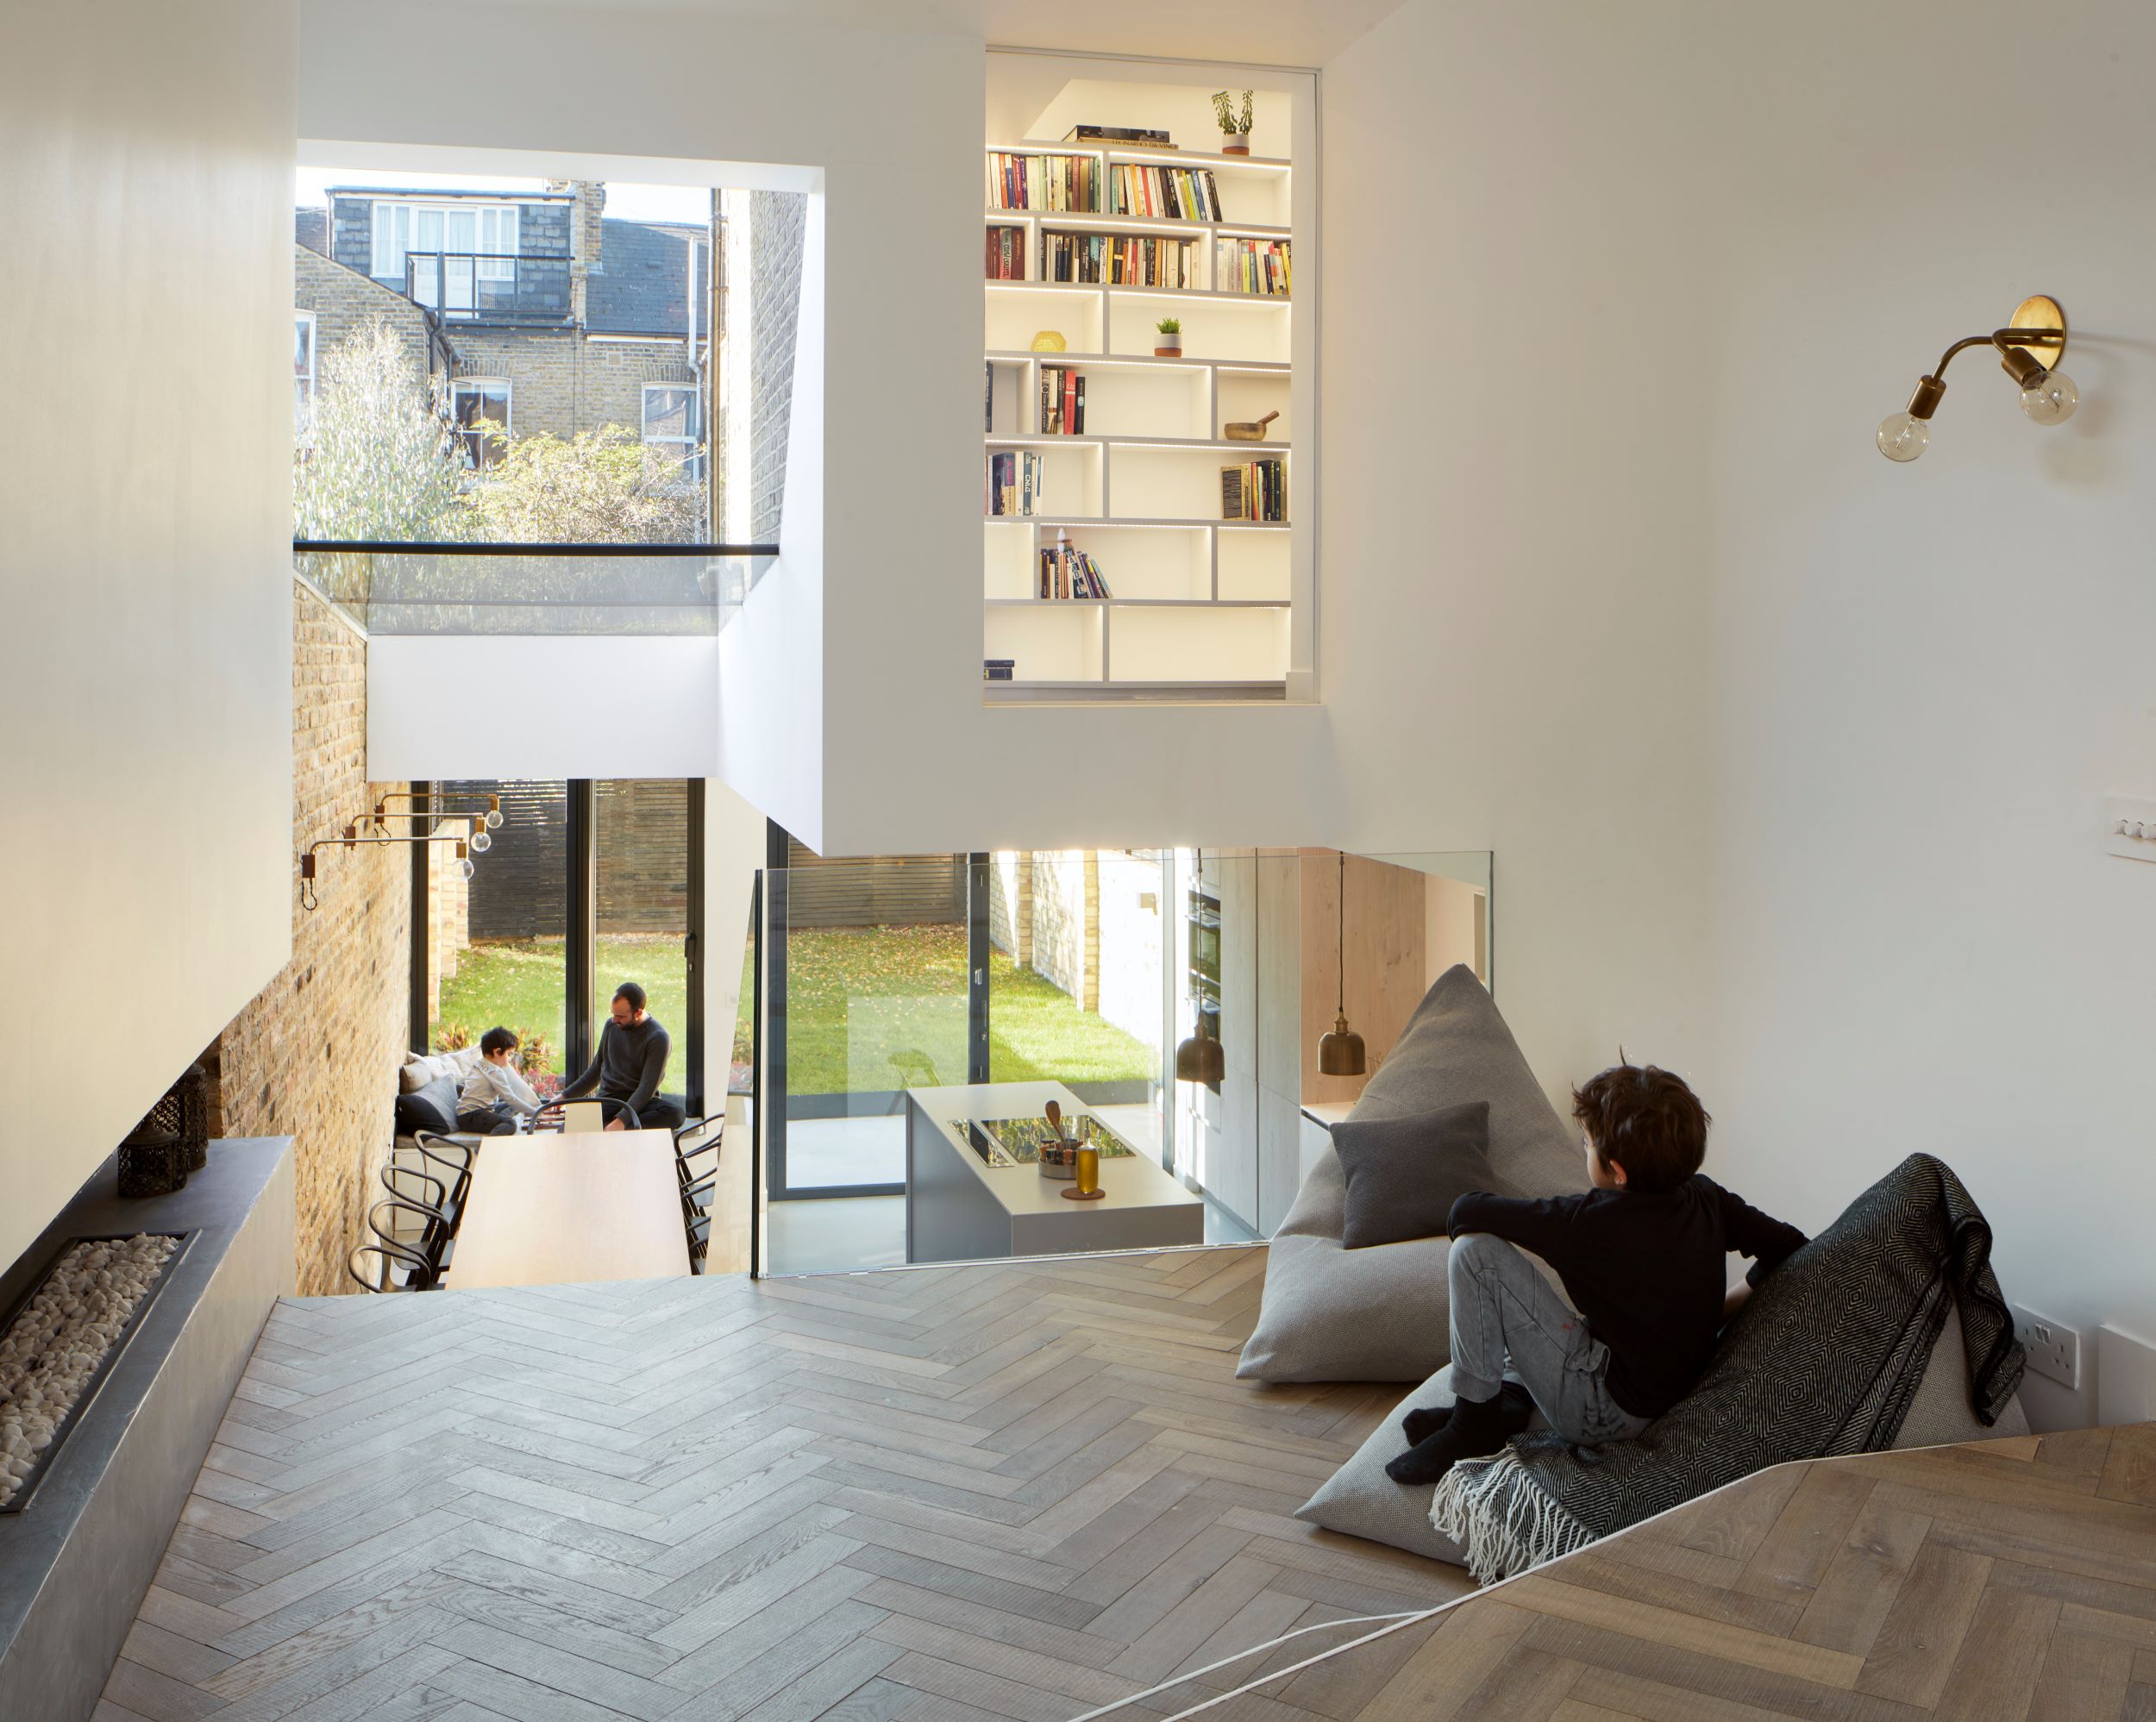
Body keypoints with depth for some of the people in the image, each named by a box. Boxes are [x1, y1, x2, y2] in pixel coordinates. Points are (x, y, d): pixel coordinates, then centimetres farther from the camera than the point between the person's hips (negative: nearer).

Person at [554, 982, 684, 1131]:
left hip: (640, 1102, -2)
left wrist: (622, 1120, -28)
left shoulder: (658, 1038, -9)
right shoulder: (611, 1025, 8)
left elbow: (647, 1088, -16)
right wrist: (565, 1096, 14)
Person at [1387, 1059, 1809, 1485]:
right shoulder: (1707, 1198, -5)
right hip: (1669, 1393, 8)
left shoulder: (1594, 1224, -24)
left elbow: (1467, 1210, -20)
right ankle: (1509, 1397, 14)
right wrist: (1720, 1307, 9)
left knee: (1476, 1251, -18)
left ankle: (1475, 1419, -7)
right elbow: (1791, 1244, 7)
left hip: (1608, 1411, -8)